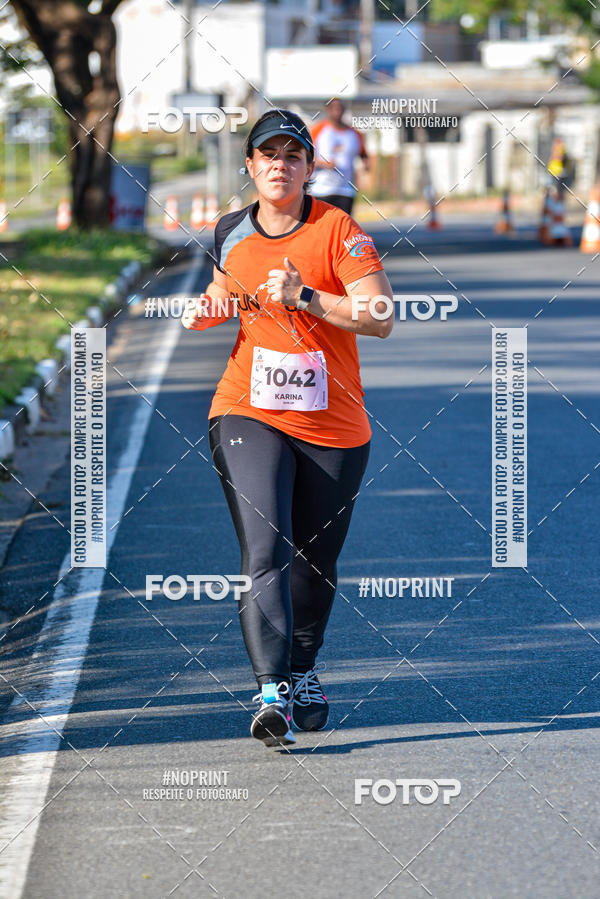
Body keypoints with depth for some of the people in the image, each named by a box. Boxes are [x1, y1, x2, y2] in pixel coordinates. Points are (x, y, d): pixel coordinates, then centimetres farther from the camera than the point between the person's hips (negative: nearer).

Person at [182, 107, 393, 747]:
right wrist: (209, 310, 4)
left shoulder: (338, 231, -8)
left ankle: (303, 670, 38)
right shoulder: (232, 233, 5)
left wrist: (305, 297, -26)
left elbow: (380, 318, -16)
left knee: (315, 562, 12)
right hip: (249, 413, 1)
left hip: (333, 425, -1)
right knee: (265, 550, -18)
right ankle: (272, 693, -24)